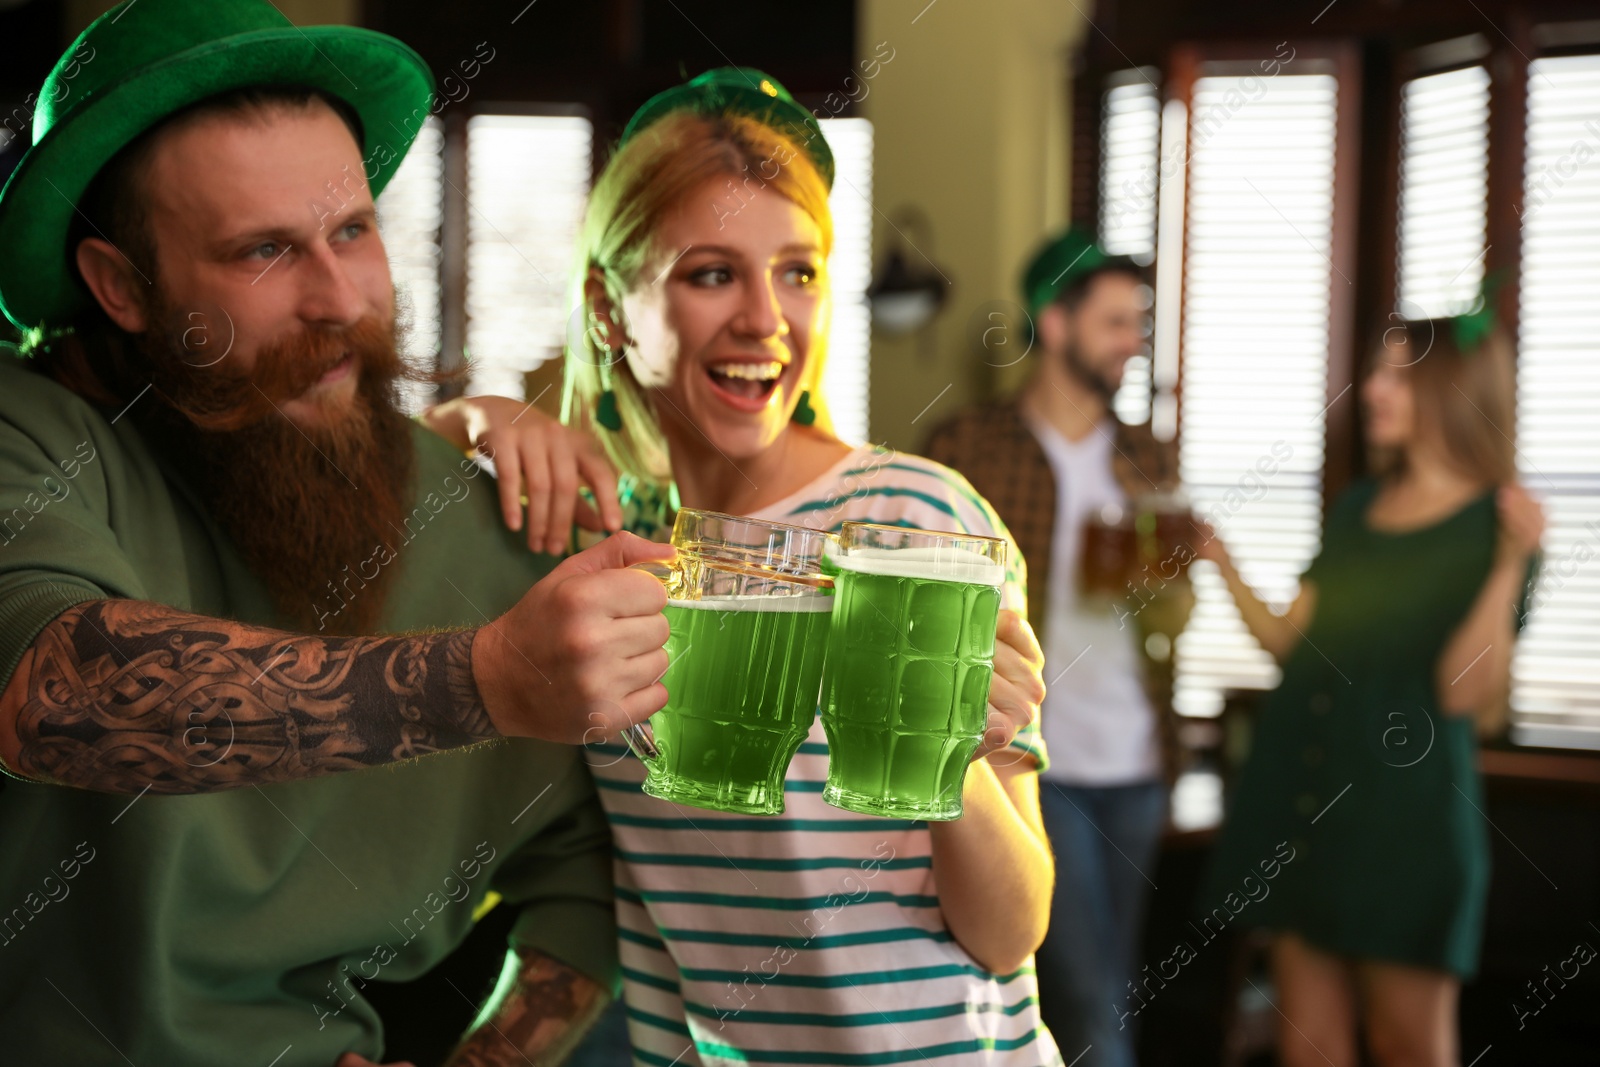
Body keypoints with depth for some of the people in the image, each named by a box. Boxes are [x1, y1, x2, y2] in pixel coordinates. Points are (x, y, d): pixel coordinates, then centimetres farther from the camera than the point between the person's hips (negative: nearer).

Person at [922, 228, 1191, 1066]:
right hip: (1031, 762, -5)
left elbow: (1173, 620, 13)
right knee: (1093, 1000, -8)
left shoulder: (1149, 460, 12)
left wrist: (1165, 578, -10)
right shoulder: (965, 448, -3)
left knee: (1104, 992, 12)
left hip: (1134, 767, 5)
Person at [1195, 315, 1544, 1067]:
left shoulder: (1497, 524, -5)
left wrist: (1510, 566, -23)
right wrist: (1220, 561, 9)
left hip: (1404, 810, -6)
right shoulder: (1355, 508, 13)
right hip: (1299, 799, 6)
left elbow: (1464, 692, -15)